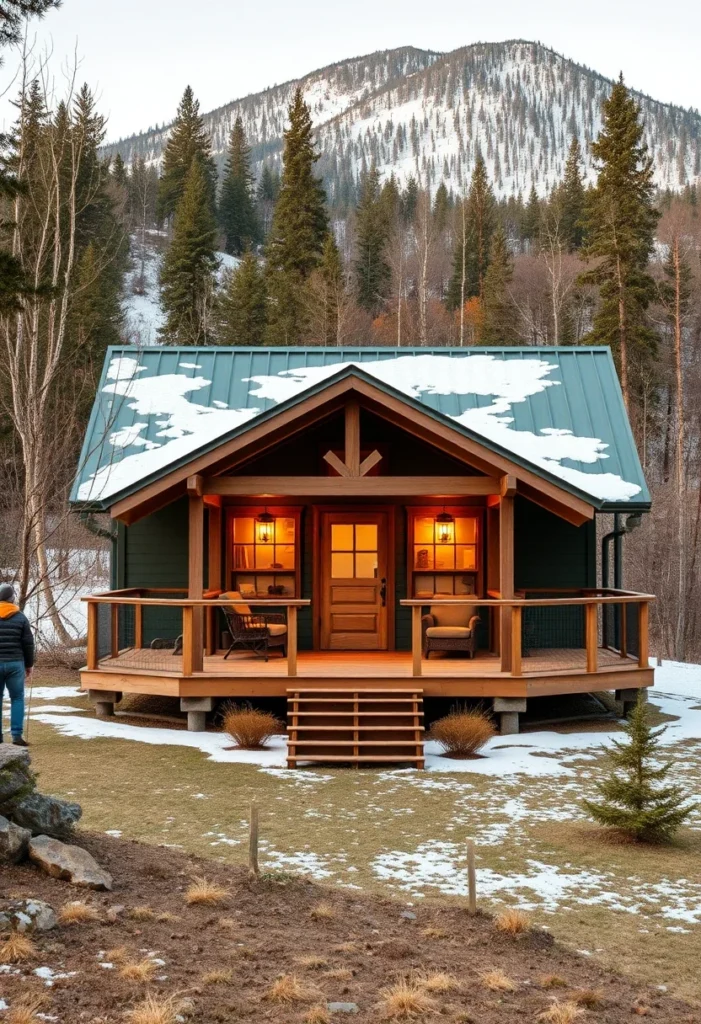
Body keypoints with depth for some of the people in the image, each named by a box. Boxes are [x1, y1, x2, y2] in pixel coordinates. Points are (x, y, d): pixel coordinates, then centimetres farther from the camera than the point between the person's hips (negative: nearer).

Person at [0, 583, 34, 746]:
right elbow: (28, 644, 1)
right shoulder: (21, 617, 1)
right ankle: (16, 735, -1)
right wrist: (29, 665, 11)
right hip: (15, 664, -1)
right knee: (17, 699, 7)